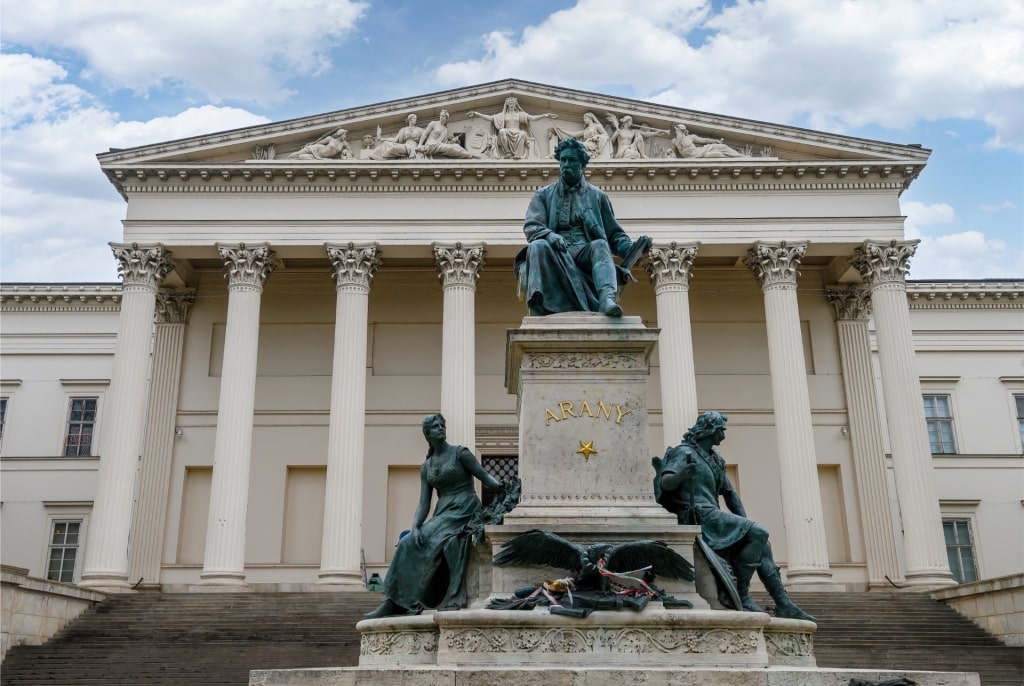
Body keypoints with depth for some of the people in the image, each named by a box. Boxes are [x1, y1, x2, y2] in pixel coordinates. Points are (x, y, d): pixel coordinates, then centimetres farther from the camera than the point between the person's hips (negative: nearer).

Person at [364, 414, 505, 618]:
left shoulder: (459, 453, 1)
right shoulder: (426, 467, 13)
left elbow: (484, 475, -4)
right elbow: (423, 504, 7)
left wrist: (497, 484, -26)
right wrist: (415, 526, -10)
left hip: (465, 510, -5)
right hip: (443, 514, 5)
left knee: (433, 542, -28)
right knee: (409, 543, -15)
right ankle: (392, 602, -15)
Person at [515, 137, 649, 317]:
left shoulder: (597, 196, 20)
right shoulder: (543, 195, 19)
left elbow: (614, 234, 18)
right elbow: (531, 226, 4)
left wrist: (631, 249, -4)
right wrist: (549, 235, -19)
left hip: (585, 253, 0)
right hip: (555, 253, 0)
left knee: (600, 245, -33)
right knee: (538, 246, -33)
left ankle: (607, 298, -59)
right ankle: (542, 304, -51)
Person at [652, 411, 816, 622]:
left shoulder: (715, 459, 21)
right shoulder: (685, 453, -4)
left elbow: (729, 493, 24)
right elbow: (665, 482, -19)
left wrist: (745, 522, 12)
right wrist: (681, 474, -41)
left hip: (712, 516, 8)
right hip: (699, 515, -8)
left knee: (761, 545, 1)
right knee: (758, 533, -20)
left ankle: (784, 605, 0)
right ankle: (741, 594, -19)